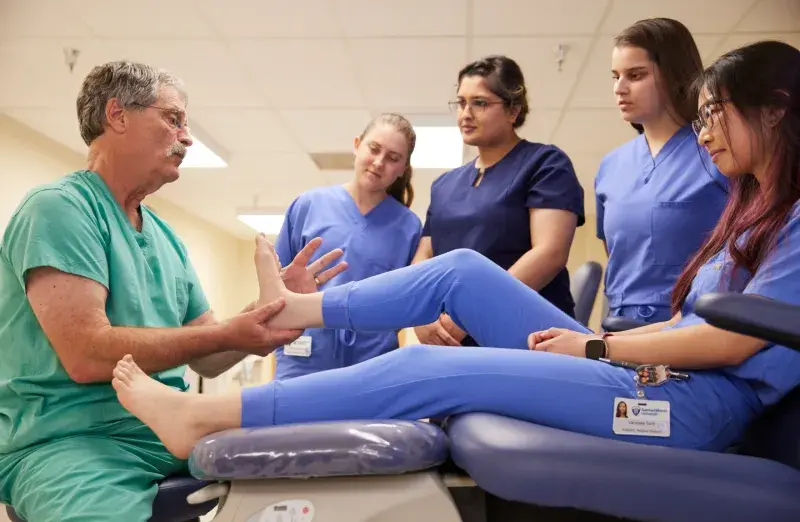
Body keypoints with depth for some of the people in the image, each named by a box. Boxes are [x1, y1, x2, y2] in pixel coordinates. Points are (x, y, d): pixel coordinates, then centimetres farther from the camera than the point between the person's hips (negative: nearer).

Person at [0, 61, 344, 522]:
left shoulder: (167, 239, 14)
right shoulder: (58, 207, -9)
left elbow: (206, 359, 17)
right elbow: (87, 355, -20)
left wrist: (274, 303, 2)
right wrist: (228, 332, -16)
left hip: (172, 432, 7)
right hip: (71, 439, -7)